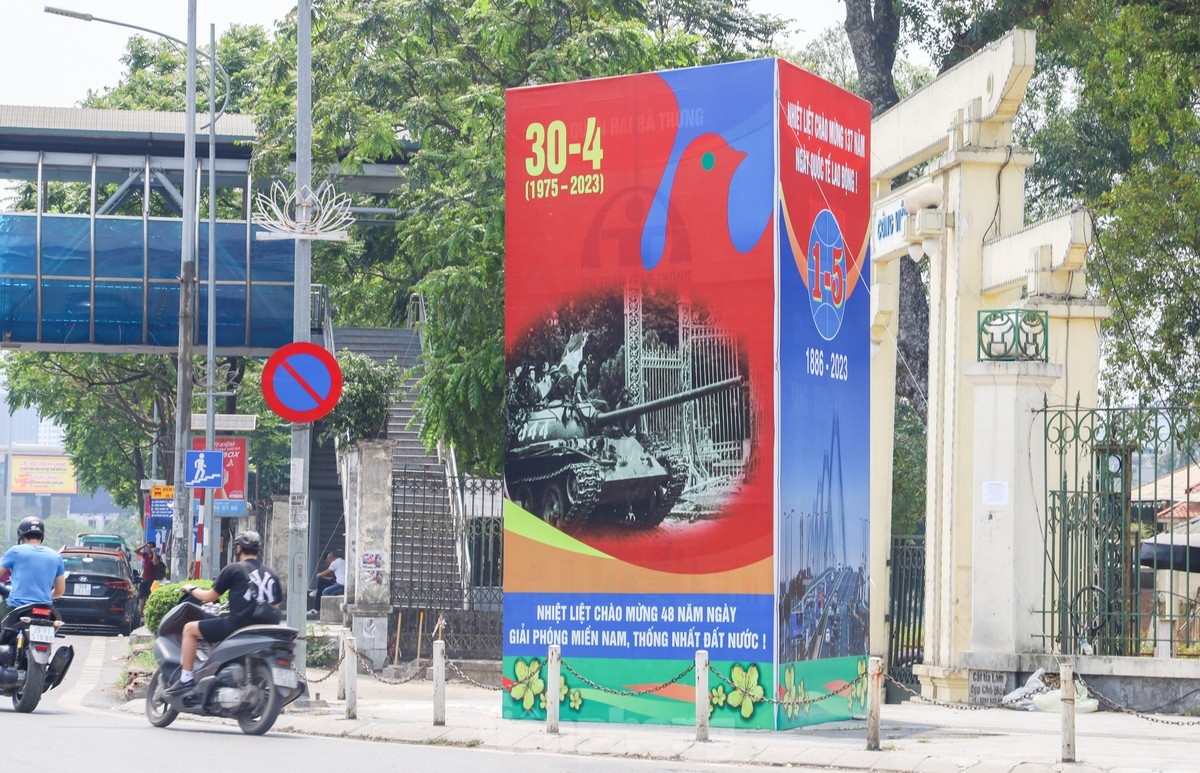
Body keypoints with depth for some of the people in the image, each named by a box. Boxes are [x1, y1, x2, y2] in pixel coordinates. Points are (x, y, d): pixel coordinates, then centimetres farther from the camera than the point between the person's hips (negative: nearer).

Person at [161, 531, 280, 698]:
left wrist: (192, 590, 24)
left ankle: (186, 679, 0)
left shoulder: (234, 569, -1)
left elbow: (210, 596, 5)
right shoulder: (271, 574, 14)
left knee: (190, 629, 8)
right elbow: (275, 606, 16)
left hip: (238, 623, -7)